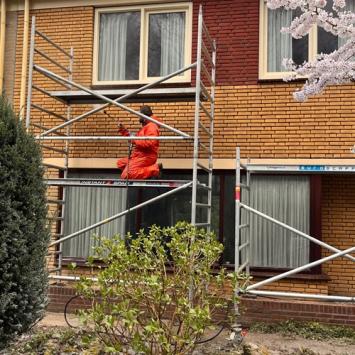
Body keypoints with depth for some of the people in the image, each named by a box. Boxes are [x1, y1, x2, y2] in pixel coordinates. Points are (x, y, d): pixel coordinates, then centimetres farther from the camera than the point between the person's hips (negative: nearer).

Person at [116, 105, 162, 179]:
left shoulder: (151, 126, -14)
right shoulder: (145, 127, 20)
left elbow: (150, 143, -29)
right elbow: (137, 141, 24)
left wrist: (135, 141, -22)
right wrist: (125, 132, 16)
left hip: (146, 157, -11)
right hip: (140, 156, 11)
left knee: (126, 175, -21)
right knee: (120, 163, 19)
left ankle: (154, 170, -15)